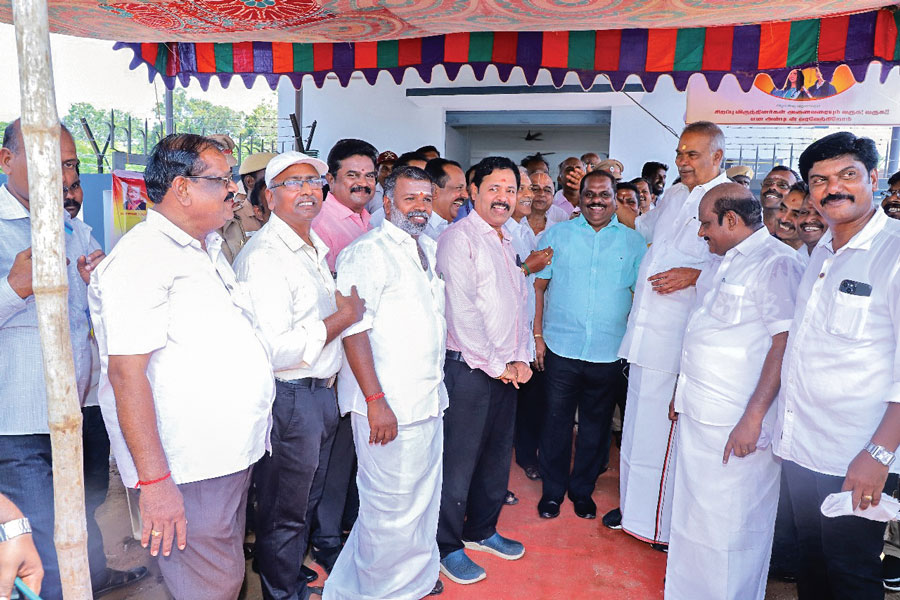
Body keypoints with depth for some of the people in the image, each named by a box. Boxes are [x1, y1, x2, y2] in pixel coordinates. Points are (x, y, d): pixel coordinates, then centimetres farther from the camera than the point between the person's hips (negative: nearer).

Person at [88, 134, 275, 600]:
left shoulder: (208, 248, 15)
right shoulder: (143, 256, -16)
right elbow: (126, 372, -22)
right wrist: (154, 481, -23)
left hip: (232, 455, 9)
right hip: (188, 473, -9)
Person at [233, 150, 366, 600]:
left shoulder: (316, 249, 12)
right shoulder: (264, 256, -20)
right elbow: (273, 349, -28)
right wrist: (343, 318, -18)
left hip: (321, 391, 9)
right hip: (288, 399, -9)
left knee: (308, 500, 23)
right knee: (284, 512, 9)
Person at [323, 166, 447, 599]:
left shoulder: (430, 248, 14)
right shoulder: (368, 253, -12)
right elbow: (354, 329, -18)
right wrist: (375, 401, -22)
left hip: (429, 398, 8)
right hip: (389, 404, -8)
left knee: (425, 495, 19)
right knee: (391, 506, 3)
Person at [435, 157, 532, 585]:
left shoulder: (507, 244, 17)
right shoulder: (459, 238, -10)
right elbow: (462, 311, -16)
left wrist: (521, 358, 5)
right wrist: (496, 365, -12)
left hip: (508, 370, 8)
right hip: (470, 369, -8)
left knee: (497, 454, 17)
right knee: (459, 460, 1)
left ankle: (482, 530, 35)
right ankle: (448, 546, 18)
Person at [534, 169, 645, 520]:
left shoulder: (634, 243, 4)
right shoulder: (557, 235, 4)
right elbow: (539, 286, 4)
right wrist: (538, 335, -2)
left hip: (610, 353, 1)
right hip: (561, 348, 0)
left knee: (595, 426, 13)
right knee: (557, 422, 8)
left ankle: (583, 491, 31)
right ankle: (552, 491, 25)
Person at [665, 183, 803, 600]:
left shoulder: (777, 263, -14)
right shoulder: (720, 261, 14)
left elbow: (786, 343, -20)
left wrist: (753, 418, -22)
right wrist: (683, 390, 21)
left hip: (737, 426, -9)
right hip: (697, 416, 9)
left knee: (730, 527, 3)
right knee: (693, 514, 19)